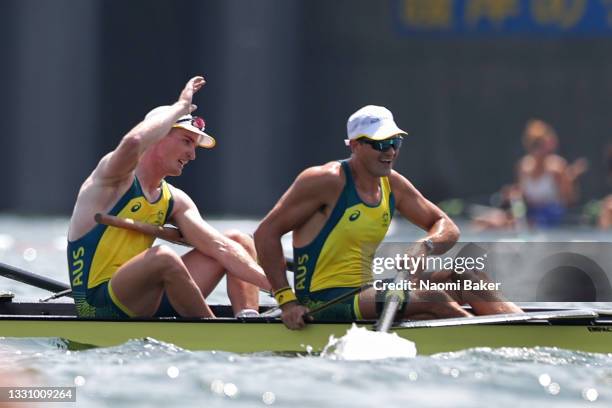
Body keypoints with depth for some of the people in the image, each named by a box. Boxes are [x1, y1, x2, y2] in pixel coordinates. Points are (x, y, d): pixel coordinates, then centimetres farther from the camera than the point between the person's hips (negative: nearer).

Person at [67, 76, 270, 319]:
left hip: (145, 303, 8)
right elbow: (133, 142, -31)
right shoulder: (117, 178, -7)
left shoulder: (175, 202, 14)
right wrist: (181, 106, -16)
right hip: (99, 306, -8)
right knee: (163, 257, -38)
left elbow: (220, 246, 6)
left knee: (239, 240, 8)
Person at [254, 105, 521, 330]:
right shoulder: (327, 181, -12)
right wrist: (287, 301, -19)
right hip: (323, 303, -8)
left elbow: (447, 228, 14)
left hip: (366, 293, 8)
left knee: (466, 275, -5)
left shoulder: (393, 185, 9)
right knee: (433, 300, -26)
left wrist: (425, 246, -12)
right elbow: (266, 233, -13)